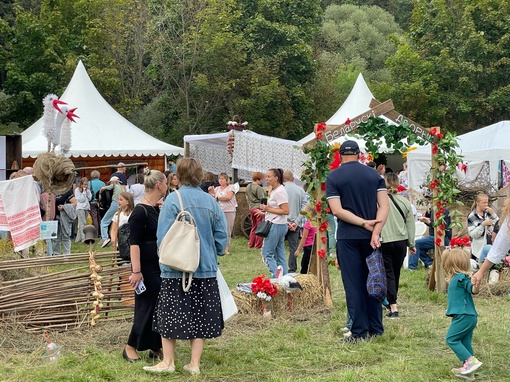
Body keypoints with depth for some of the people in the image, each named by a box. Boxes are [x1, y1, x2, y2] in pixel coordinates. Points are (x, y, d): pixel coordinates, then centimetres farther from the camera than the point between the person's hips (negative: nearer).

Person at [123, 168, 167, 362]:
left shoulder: (158, 209, 9)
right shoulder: (140, 211, -16)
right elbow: (134, 243, -19)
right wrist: (136, 271, -24)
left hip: (161, 266, 8)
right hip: (147, 267, -8)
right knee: (147, 305, -3)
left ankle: (156, 347, 18)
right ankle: (131, 347, 10)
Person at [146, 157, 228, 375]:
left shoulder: (174, 200, -11)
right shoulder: (210, 202, 0)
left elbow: (163, 236, -11)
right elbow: (222, 237, 4)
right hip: (206, 269, 3)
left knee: (170, 314, 8)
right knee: (200, 315, 9)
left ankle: (168, 362, 13)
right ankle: (194, 363, 12)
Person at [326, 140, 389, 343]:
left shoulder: (333, 177, -3)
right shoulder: (374, 175, 5)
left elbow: (337, 210, -12)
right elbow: (384, 206, -6)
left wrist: (363, 223, -12)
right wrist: (375, 231, -14)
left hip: (347, 237, -3)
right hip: (370, 236, 3)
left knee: (353, 285, 1)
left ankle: (359, 332, 1)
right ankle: (376, 329, 16)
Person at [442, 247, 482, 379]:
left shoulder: (461, 278, -15)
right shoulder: (457, 278, 15)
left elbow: (473, 290, -27)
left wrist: (476, 283, -46)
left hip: (463, 316, -10)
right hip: (469, 317, 10)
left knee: (451, 339, -5)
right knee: (465, 342, 12)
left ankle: (471, 360, -12)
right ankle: (467, 371, 15)